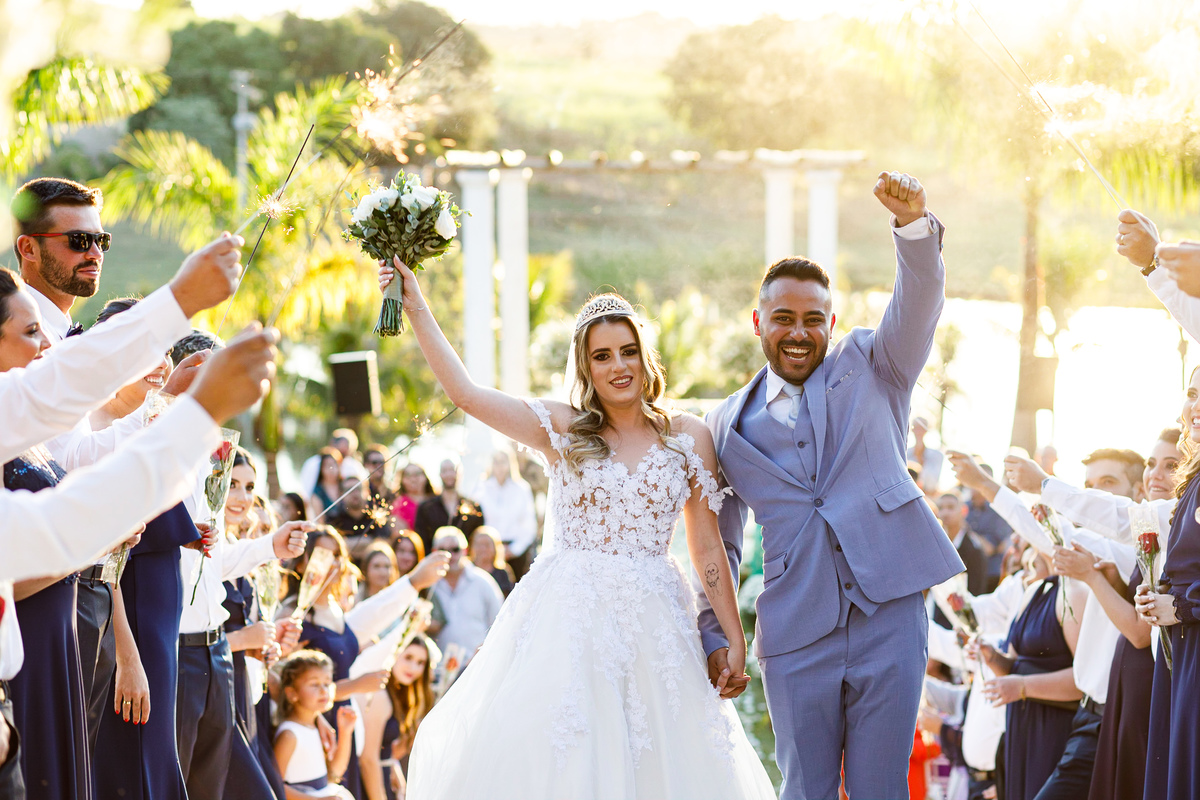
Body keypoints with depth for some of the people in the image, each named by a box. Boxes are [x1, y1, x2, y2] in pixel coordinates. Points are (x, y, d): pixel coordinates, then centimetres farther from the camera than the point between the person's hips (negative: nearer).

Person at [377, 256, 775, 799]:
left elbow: (708, 548, 8)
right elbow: (464, 392, -2)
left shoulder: (688, 437, 7)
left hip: (652, 626, 1)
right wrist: (416, 308, -3)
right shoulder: (562, 430, 4)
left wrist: (735, 640, 5)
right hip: (567, 623, -1)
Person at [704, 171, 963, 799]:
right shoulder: (729, 425, 14)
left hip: (889, 614, -1)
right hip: (795, 636, 2)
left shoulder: (871, 367, 11)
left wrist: (913, 224, -26)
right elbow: (719, 542, 20)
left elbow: (918, 301, -7)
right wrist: (713, 636, 11)